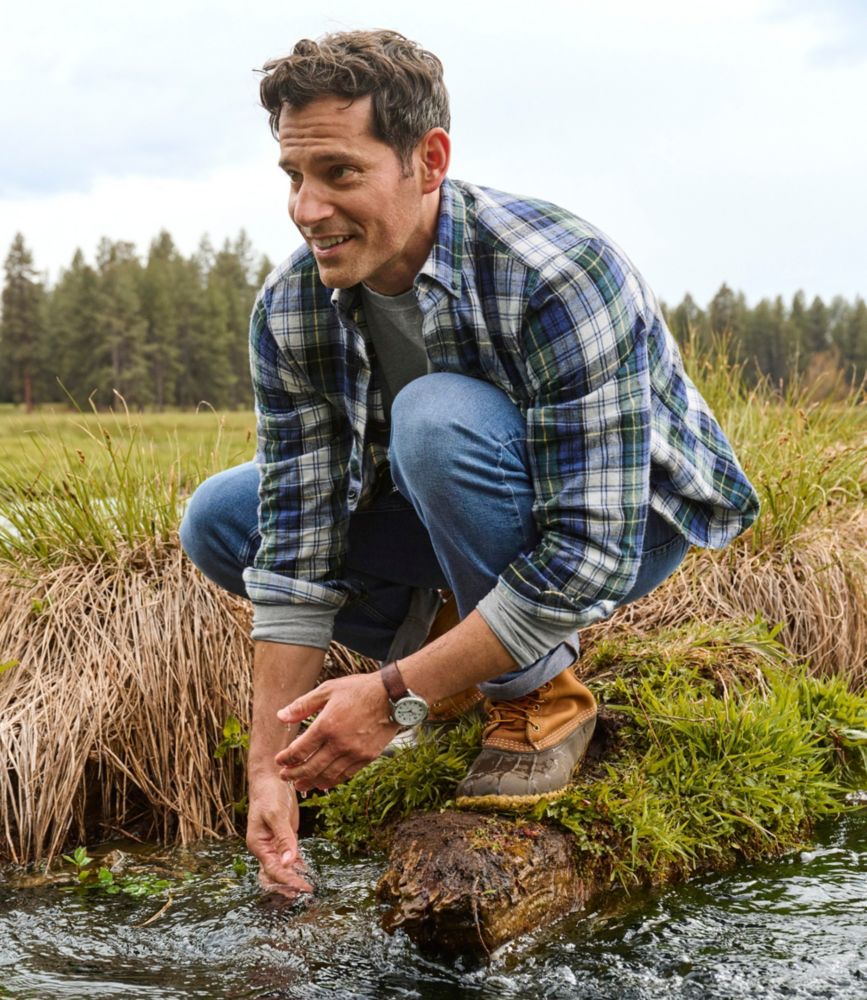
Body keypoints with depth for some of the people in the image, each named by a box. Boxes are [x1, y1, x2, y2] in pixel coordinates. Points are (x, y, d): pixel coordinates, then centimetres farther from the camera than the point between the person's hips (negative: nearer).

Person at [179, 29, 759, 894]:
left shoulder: (558, 276, -34)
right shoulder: (288, 312, -16)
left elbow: (591, 553, -36)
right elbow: (296, 542, -16)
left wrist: (397, 696, -35)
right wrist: (269, 766, -22)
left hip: (638, 515, -6)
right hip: (463, 514, 6)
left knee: (440, 416, -36)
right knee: (220, 520, -7)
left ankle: (541, 695, -15)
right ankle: (460, 648, 6)